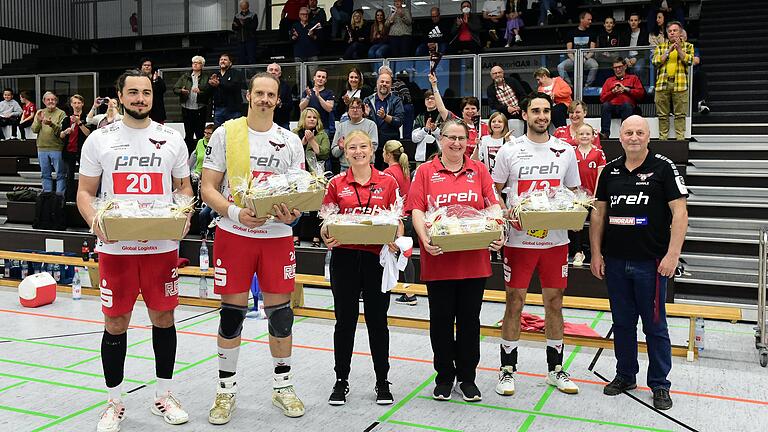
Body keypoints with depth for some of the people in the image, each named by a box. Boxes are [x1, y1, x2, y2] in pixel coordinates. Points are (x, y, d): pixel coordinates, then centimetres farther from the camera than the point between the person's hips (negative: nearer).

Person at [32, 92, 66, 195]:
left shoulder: (61, 113, -2)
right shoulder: (40, 113, 10)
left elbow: (61, 131, -13)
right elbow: (34, 130, 3)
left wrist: (51, 124, -29)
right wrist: (38, 121, -14)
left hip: (57, 148, -4)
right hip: (42, 148, 4)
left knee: (60, 174, 0)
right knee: (45, 174, 12)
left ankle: (60, 196, 6)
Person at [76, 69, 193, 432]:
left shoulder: (172, 139, 6)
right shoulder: (99, 140, 3)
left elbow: (184, 186, 12)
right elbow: (85, 192, 5)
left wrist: (184, 215, -9)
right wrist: (95, 221, -16)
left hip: (162, 245, 1)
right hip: (115, 247, -1)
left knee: (163, 317, 9)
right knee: (115, 323, 5)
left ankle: (163, 396, 25)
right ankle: (114, 402, 21)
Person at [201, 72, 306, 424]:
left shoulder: (290, 141, 6)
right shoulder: (225, 133, 0)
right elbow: (208, 189, -2)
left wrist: (292, 214, -15)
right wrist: (235, 213, -19)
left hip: (277, 235, 2)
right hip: (233, 234, -1)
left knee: (280, 311, 5)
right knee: (232, 312, 3)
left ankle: (282, 386, 22)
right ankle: (226, 389, 19)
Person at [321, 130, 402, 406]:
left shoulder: (388, 182, 3)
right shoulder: (336, 184, 5)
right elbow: (327, 221, 7)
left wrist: (396, 240, -14)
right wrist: (327, 237, -14)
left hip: (376, 257, 0)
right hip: (344, 257, 1)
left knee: (377, 320, 7)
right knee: (345, 320, 8)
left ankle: (382, 382, 20)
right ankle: (341, 381, 21)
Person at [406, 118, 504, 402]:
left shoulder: (479, 170, 9)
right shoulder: (425, 171, 4)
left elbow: (493, 206, 4)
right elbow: (416, 210, -4)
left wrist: (497, 234, -14)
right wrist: (425, 239, -20)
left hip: (473, 259, 1)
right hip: (438, 258, -1)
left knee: (469, 319, 9)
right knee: (441, 319, 8)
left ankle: (467, 377, 24)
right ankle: (444, 376, 24)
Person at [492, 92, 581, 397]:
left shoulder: (566, 151, 7)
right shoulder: (509, 151, 0)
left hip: (555, 240, 2)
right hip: (519, 240, -2)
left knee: (554, 303, 10)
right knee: (514, 303, 3)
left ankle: (555, 369, 25)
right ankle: (507, 369, 16)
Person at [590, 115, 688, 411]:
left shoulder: (663, 168, -4)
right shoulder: (610, 170, 8)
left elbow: (679, 212, -8)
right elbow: (599, 213, 12)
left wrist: (672, 255, -16)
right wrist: (596, 253, 6)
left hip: (651, 262, -4)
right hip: (615, 262, 4)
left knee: (655, 325, 4)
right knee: (622, 322, 14)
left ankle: (660, 384, 17)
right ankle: (625, 375, 28)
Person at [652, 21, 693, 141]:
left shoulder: (688, 46, 13)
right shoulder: (660, 47, 16)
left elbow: (689, 61, -4)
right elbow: (655, 62, 0)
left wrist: (679, 48, -10)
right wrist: (668, 51, -6)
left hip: (680, 84, -1)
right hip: (662, 83, 2)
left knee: (680, 114, -4)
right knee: (662, 114, 2)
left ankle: (680, 138, -2)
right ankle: (662, 138, 7)